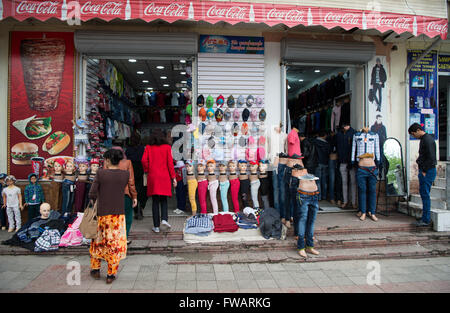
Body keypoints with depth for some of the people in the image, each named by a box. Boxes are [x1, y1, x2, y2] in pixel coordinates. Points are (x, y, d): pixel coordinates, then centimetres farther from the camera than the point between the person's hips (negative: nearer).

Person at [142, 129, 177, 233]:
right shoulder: (167, 147, 1)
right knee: (163, 199, 14)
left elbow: (144, 160, -7)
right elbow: (170, 162, -3)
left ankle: (156, 226, 7)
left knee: (155, 201, 6)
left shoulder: (148, 147, 4)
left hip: (152, 177, 1)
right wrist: (173, 177, 1)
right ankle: (164, 218, -5)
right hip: (164, 176, -1)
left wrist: (147, 171, 9)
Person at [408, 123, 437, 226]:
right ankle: (426, 217, 19)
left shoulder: (428, 139, -14)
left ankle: (426, 220, 0)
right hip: (425, 171, 10)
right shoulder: (423, 139, 16)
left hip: (428, 171, -10)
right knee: (423, 194, 12)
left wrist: (424, 171, -17)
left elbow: (431, 158, -19)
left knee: (425, 194, -6)